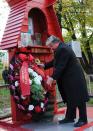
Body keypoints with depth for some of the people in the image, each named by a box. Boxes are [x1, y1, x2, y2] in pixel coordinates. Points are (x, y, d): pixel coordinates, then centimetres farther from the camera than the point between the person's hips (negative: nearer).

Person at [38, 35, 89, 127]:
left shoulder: (63, 49, -21)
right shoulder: (60, 48, 12)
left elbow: (60, 66, -26)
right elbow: (55, 62, 23)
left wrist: (52, 78, -24)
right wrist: (44, 65, 18)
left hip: (74, 78, -11)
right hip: (69, 78, 11)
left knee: (78, 98, -1)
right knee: (70, 98, 15)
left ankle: (83, 119, 10)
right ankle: (70, 117, 24)